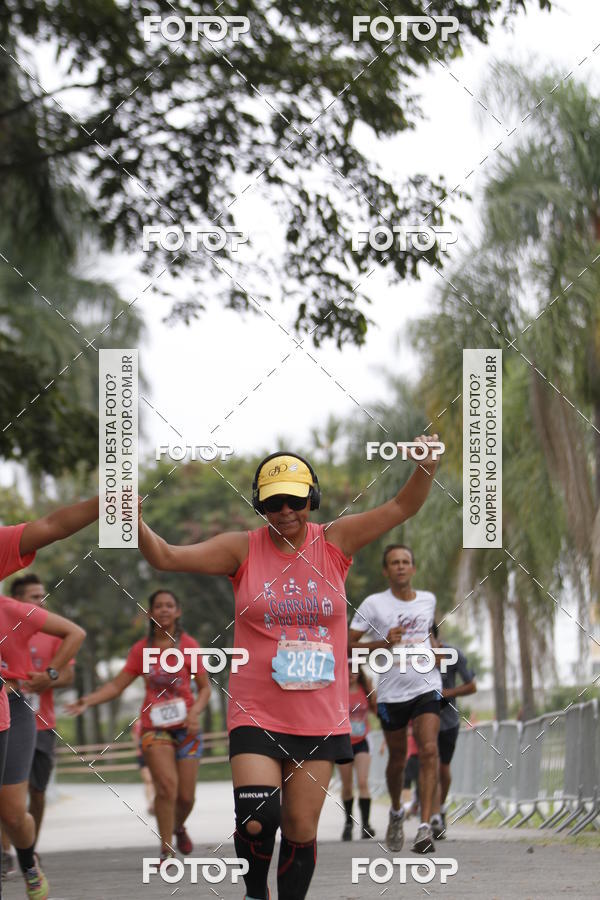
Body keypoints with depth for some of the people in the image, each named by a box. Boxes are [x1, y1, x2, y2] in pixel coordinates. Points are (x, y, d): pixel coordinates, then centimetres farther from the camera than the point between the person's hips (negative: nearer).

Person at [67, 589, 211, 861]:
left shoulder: (188, 645, 2)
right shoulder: (141, 649, 6)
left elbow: (205, 688, 5)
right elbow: (117, 685, 5)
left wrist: (195, 711, -14)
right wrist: (88, 701, -10)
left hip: (186, 727, 0)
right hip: (154, 727, 0)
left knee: (186, 795, 1)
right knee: (166, 785, -20)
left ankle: (178, 827, 35)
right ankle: (166, 849, -11)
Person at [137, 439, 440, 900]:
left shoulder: (335, 542, 3)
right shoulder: (242, 549, -2)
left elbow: (402, 507, 2)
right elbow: (167, 557, -6)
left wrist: (427, 466, -16)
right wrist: (134, 522, -25)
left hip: (321, 717, 2)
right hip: (256, 712, -2)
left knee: (302, 828, 6)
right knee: (257, 820, -13)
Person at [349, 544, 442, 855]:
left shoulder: (428, 600, 9)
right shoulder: (374, 604, -3)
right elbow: (347, 645, -4)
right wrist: (383, 643, -18)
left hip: (426, 686, 1)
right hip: (392, 692, -1)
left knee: (429, 751, -18)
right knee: (397, 759, 10)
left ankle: (425, 826, -22)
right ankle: (396, 812, 39)